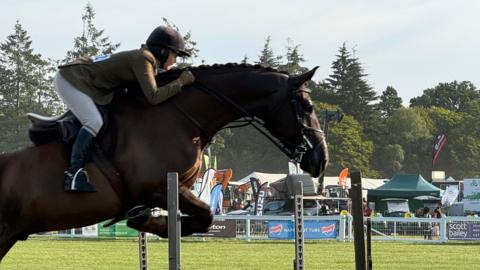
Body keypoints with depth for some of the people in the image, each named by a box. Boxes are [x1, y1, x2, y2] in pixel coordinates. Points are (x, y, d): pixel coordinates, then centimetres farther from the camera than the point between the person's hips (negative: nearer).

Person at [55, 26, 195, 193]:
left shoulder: (149, 62, 10)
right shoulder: (143, 59, -18)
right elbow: (153, 97, -24)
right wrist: (180, 82, -17)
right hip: (69, 79, -11)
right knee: (95, 122, -23)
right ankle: (74, 175, -27)